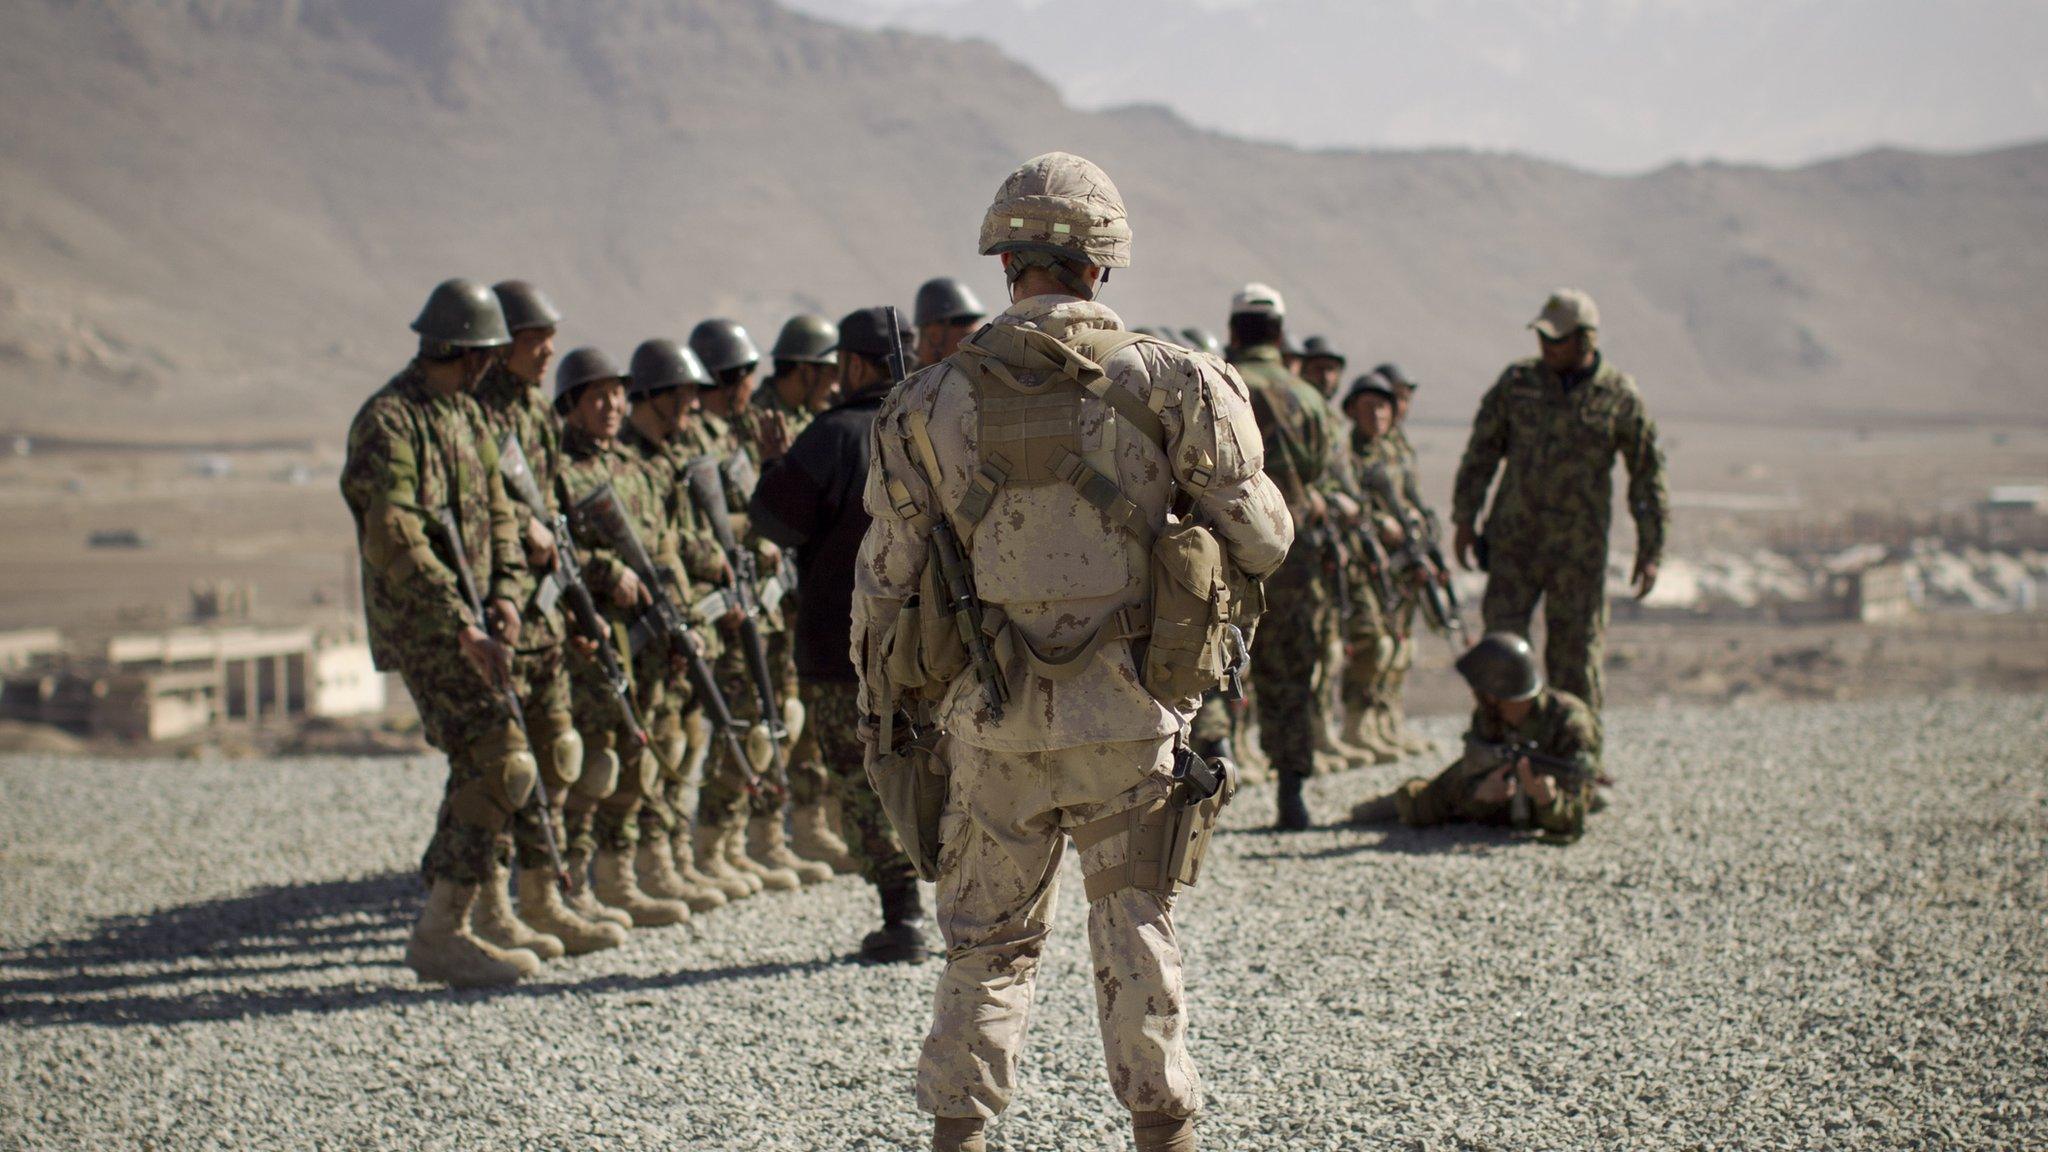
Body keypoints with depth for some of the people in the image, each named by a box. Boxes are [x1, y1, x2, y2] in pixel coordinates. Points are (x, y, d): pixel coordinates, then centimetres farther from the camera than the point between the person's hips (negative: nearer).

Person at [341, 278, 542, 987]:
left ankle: (442, 932, 19)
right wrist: (463, 626, -26)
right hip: (422, 626, -9)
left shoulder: (466, 414, 15)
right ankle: (441, 931, -12)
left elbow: (496, 510, 15)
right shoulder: (389, 422, -14)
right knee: (504, 763, -16)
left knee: (478, 769, 12)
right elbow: (394, 540, -22)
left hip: (464, 621, 9)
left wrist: (504, 596, -3)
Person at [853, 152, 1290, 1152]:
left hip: (992, 720, 1)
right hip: (1133, 717, -1)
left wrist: (879, 714, 13)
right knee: (1135, 932, 12)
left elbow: (886, 582, 3)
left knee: (989, 940, 15)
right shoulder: (1170, 386, -5)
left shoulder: (930, 404, -1)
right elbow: (1263, 539, -1)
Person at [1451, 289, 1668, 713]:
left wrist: (1650, 551, 0)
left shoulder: (1620, 397, -4)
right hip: (1514, 539, 1)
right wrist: (1464, 519, 4)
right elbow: (1482, 448, 8)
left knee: (1575, 649, 2)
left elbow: (1648, 474, 2)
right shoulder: (1518, 381, 1)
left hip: (1579, 550, -1)